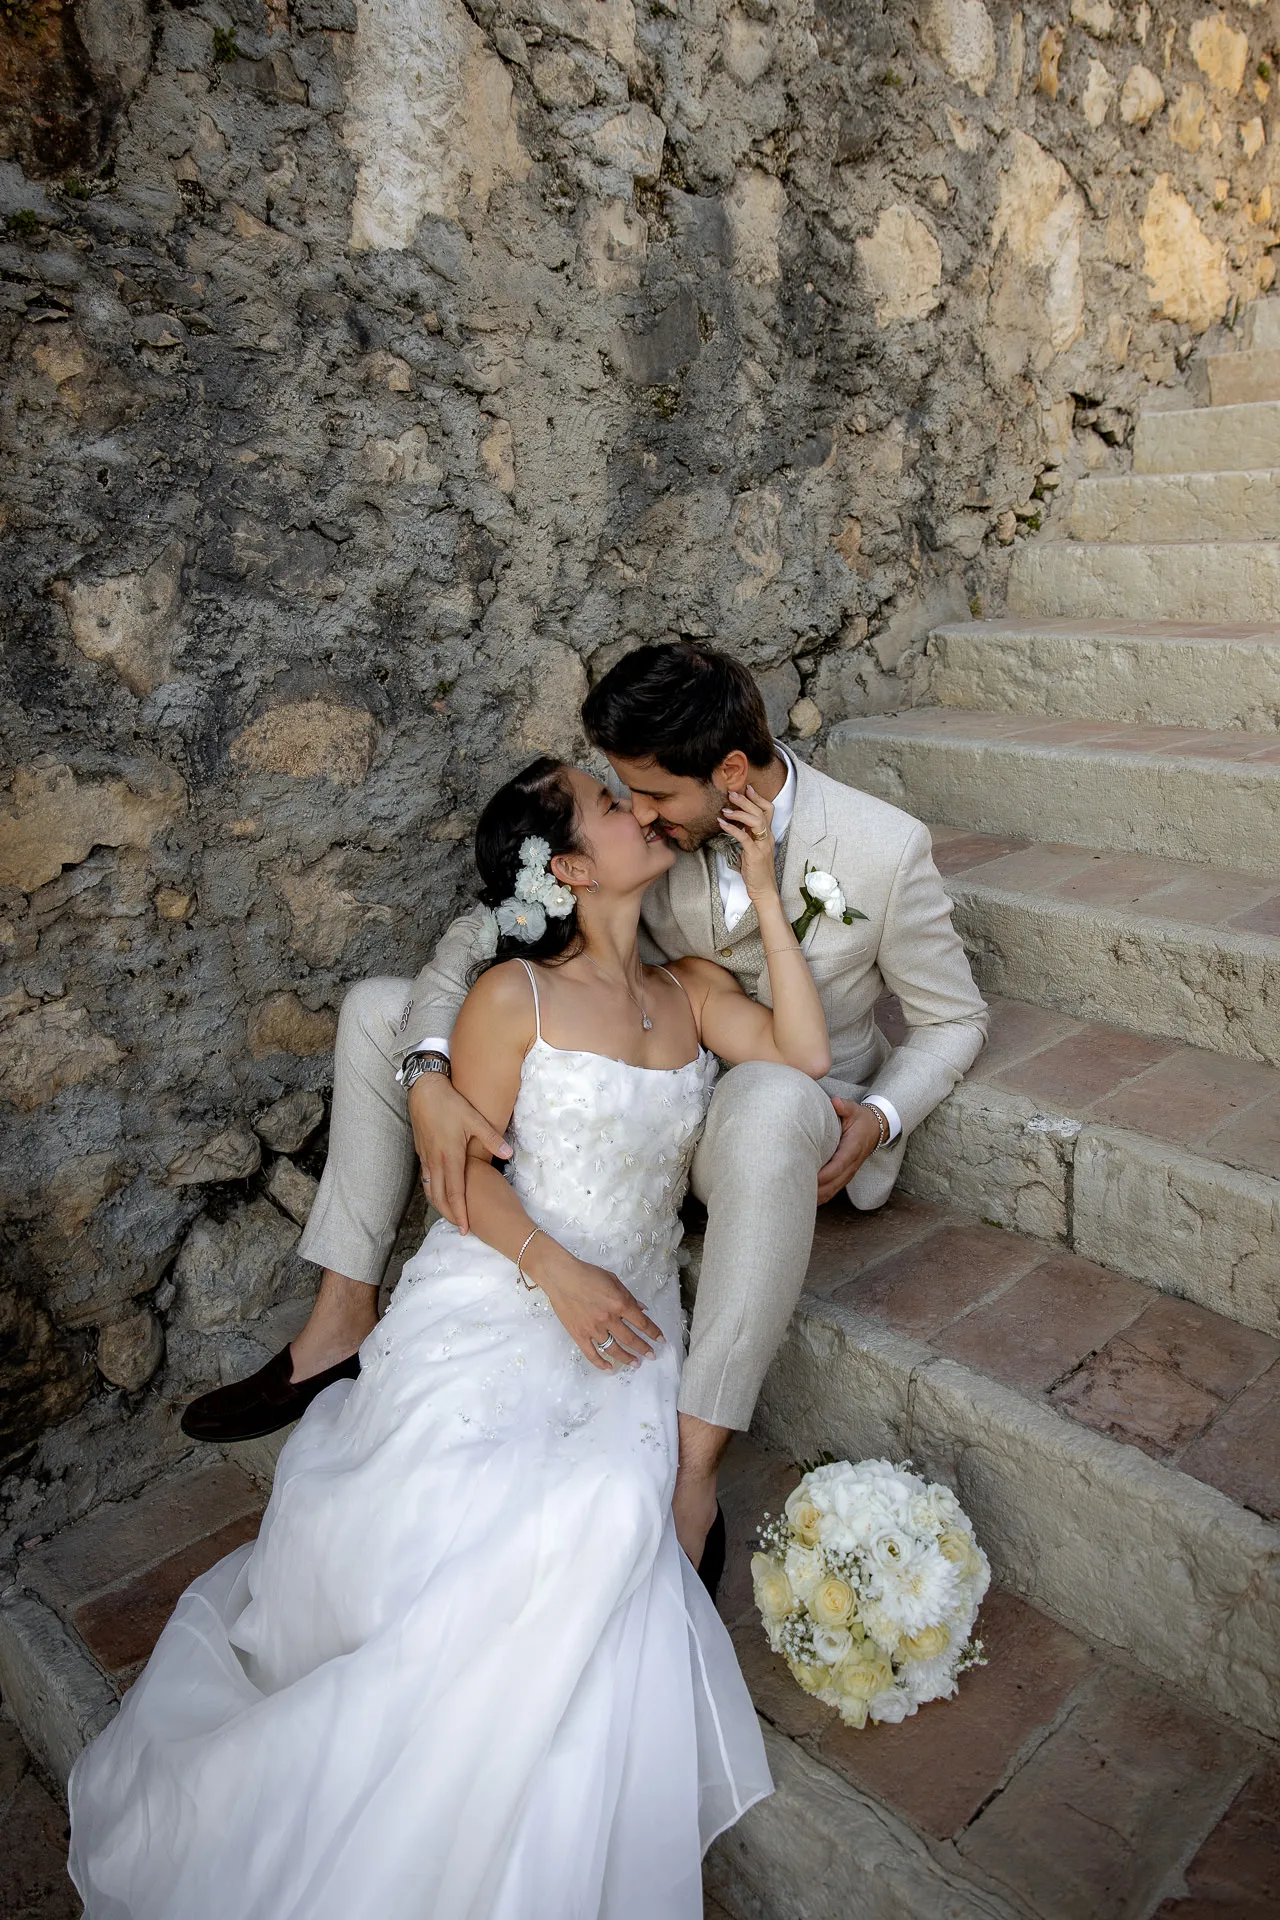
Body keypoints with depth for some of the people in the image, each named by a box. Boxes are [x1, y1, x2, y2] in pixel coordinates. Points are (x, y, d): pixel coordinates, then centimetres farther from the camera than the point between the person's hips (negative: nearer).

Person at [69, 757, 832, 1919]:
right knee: (456, 1522, -25)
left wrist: (765, 894, -2)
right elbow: (465, 1164, -4)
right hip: (496, 1291, -3)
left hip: (629, 1314, 4)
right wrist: (557, 1270, -19)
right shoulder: (516, 995, -3)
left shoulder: (693, 991, 12)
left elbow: (805, 1054, -2)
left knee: (605, 1518, -25)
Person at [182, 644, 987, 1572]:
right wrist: (428, 1076, -28)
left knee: (768, 1102, -47)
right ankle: (344, 1320, 1)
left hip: (791, 1106, -4)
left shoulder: (887, 848, -18)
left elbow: (954, 1019, -3)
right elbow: (484, 929, -10)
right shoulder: (647, 829, -10)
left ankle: (694, 1469, -35)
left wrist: (880, 1116, -23)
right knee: (378, 1011, -2)